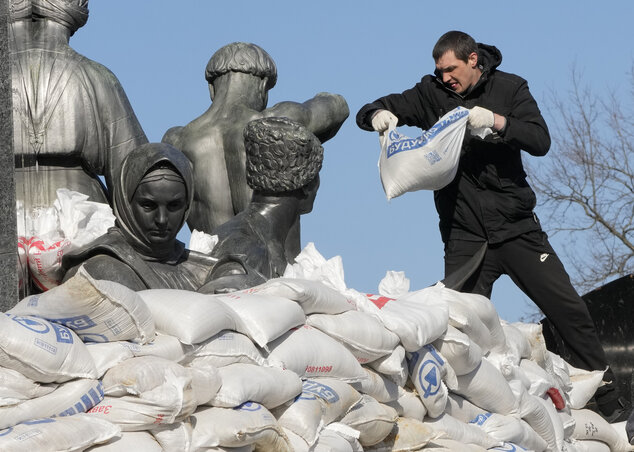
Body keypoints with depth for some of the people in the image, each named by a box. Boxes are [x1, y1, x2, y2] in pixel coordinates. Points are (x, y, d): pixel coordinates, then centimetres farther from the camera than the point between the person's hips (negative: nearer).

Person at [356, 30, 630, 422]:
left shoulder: (509, 88, 2)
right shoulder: (432, 94, 4)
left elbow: (541, 141, -10)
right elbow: (367, 114, 3)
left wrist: (497, 121, -25)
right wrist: (378, 115, -20)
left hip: (516, 227, -1)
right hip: (464, 236, 1)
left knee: (568, 309, -4)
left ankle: (610, 402, 3)